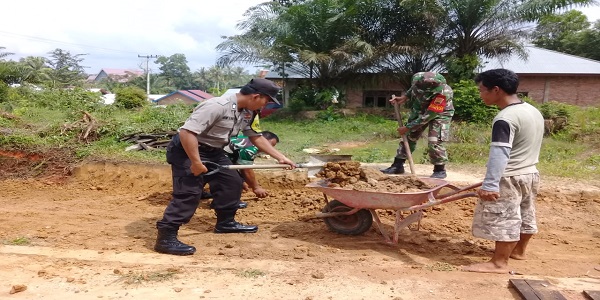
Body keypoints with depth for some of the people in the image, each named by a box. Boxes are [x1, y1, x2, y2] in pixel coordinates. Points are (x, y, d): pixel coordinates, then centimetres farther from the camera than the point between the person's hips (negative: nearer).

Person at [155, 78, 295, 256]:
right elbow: (186, 132, -34)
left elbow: (256, 137, 12)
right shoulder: (217, 106, -30)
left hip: (213, 151, 9)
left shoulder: (248, 112, 0)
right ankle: (165, 238, -9)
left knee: (232, 182, 12)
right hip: (187, 150, -9)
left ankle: (226, 222, 29)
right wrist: (196, 162, -31)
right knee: (189, 193, -16)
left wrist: (280, 157, 8)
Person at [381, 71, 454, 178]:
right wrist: (404, 97, -9)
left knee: (434, 141, -17)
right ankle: (398, 165, 12)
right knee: (409, 136, 4)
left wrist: (407, 128, -28)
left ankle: (440, 170, 1)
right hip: (419, 109, 6)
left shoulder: (442, 93, -40)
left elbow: (427, 117, -33)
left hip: (440, 113, -5)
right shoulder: (417, 77, -25)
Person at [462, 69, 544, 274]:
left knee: (503, 220, -3)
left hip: (510, 178, -10)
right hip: (530, 173, 10)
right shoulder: (533, 111, 9)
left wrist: (489, 184, -32)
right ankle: (519, 251, 38)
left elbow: (499, 153, -29)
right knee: (525, 216, 21)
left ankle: (499, 263, 4)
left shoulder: (506, 118, -22)